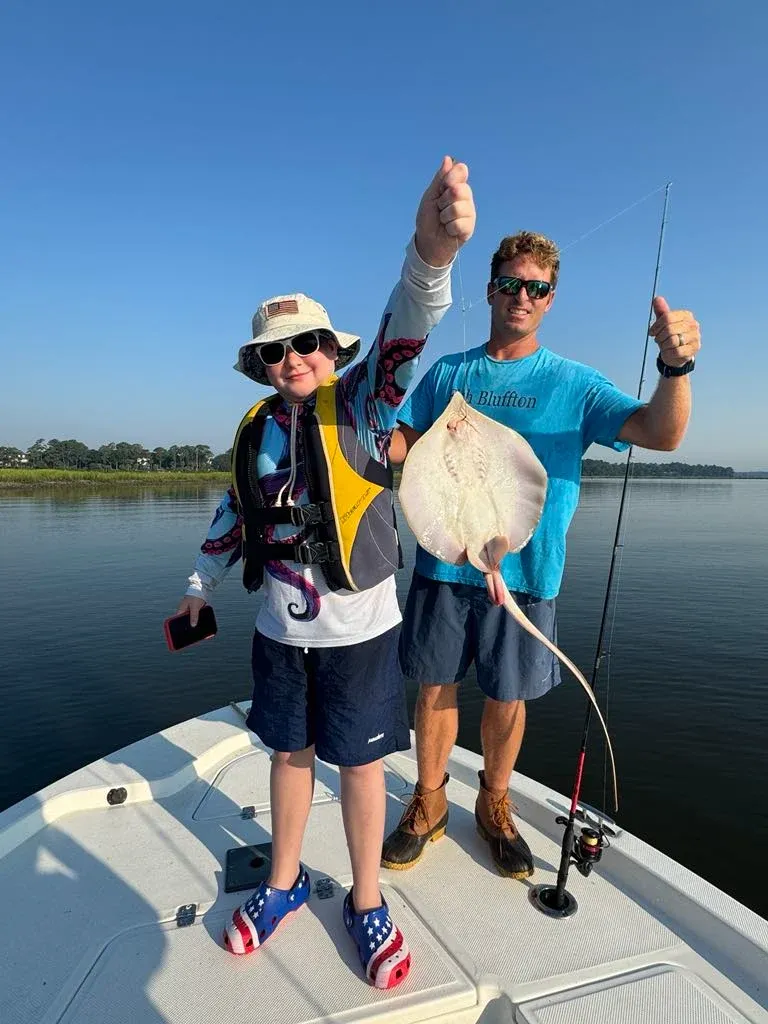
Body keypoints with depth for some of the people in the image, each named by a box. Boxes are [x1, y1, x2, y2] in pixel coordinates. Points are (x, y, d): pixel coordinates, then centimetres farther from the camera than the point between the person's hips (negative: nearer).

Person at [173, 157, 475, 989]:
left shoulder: (359, 404, -10)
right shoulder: (257, 426, 4)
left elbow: (401, 336, -30)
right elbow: (233, 512, 15)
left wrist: (431, 255, -48)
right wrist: (200, 587, 21)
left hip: (357, 629, -4)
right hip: (279, 629, 4)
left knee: (360, 762, 12)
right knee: (288, 751, 20)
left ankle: (366, 901, 37)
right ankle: (284, 881, 44)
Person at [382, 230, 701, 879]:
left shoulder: (573, 383, 2)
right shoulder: (447, 374, 9)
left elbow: (662, 433, -10)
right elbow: (403, 447, 9)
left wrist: (676, 365, -29)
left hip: (525, 573, -1)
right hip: (444, 564, 2)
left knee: (507, 698, 11)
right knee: (436, 687, 10)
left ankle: (494, 806, 37)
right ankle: (429, 805, 33)